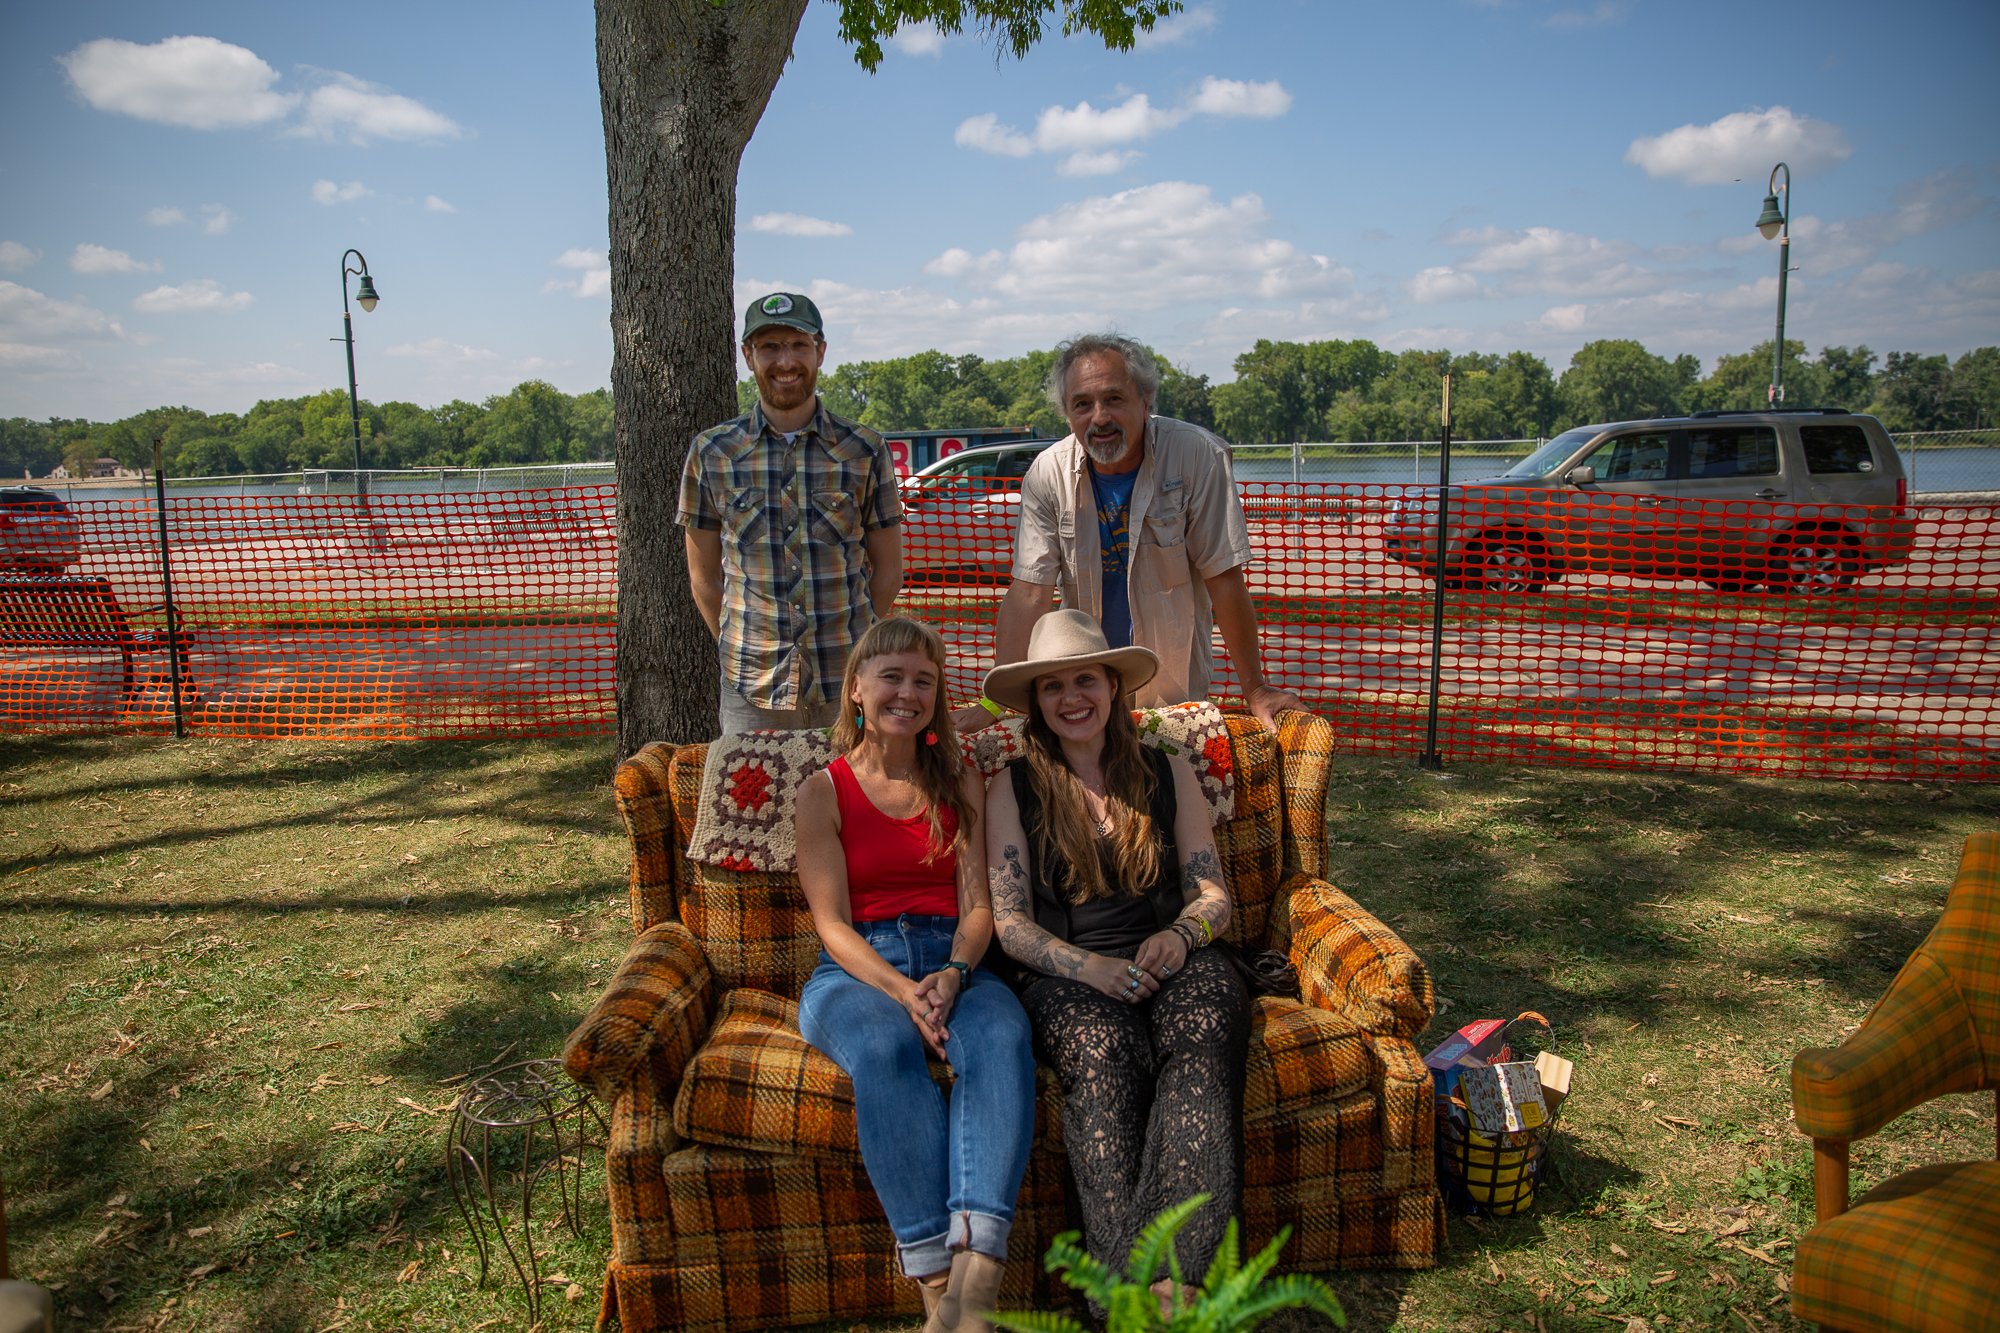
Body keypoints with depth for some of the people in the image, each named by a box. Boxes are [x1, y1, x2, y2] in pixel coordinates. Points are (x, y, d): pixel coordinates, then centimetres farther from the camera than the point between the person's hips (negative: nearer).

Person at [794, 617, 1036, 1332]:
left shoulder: (959, 782, 15)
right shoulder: (824, 792, 8)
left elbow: (977, 905, 7)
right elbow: (833, 924, -1)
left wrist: (952, 975, -15)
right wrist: (901, 990, -20)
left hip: (952, 961, 2)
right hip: (855, 970, -1)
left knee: (1003, 1035, -33)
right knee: (885, 1047, -37)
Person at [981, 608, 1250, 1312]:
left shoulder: (1168, 774, 17)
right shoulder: (1012, 789, 11)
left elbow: (1214, 896, 14)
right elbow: (1011, 923, 3)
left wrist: (1181, 935, -10)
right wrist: (1091, 967, -15)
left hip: (1173, 957, 2)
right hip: (1066, 972, -1)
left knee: (1202, 1037, -34)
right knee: (1101, 1051, -36)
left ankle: (1176, 1269, -44)